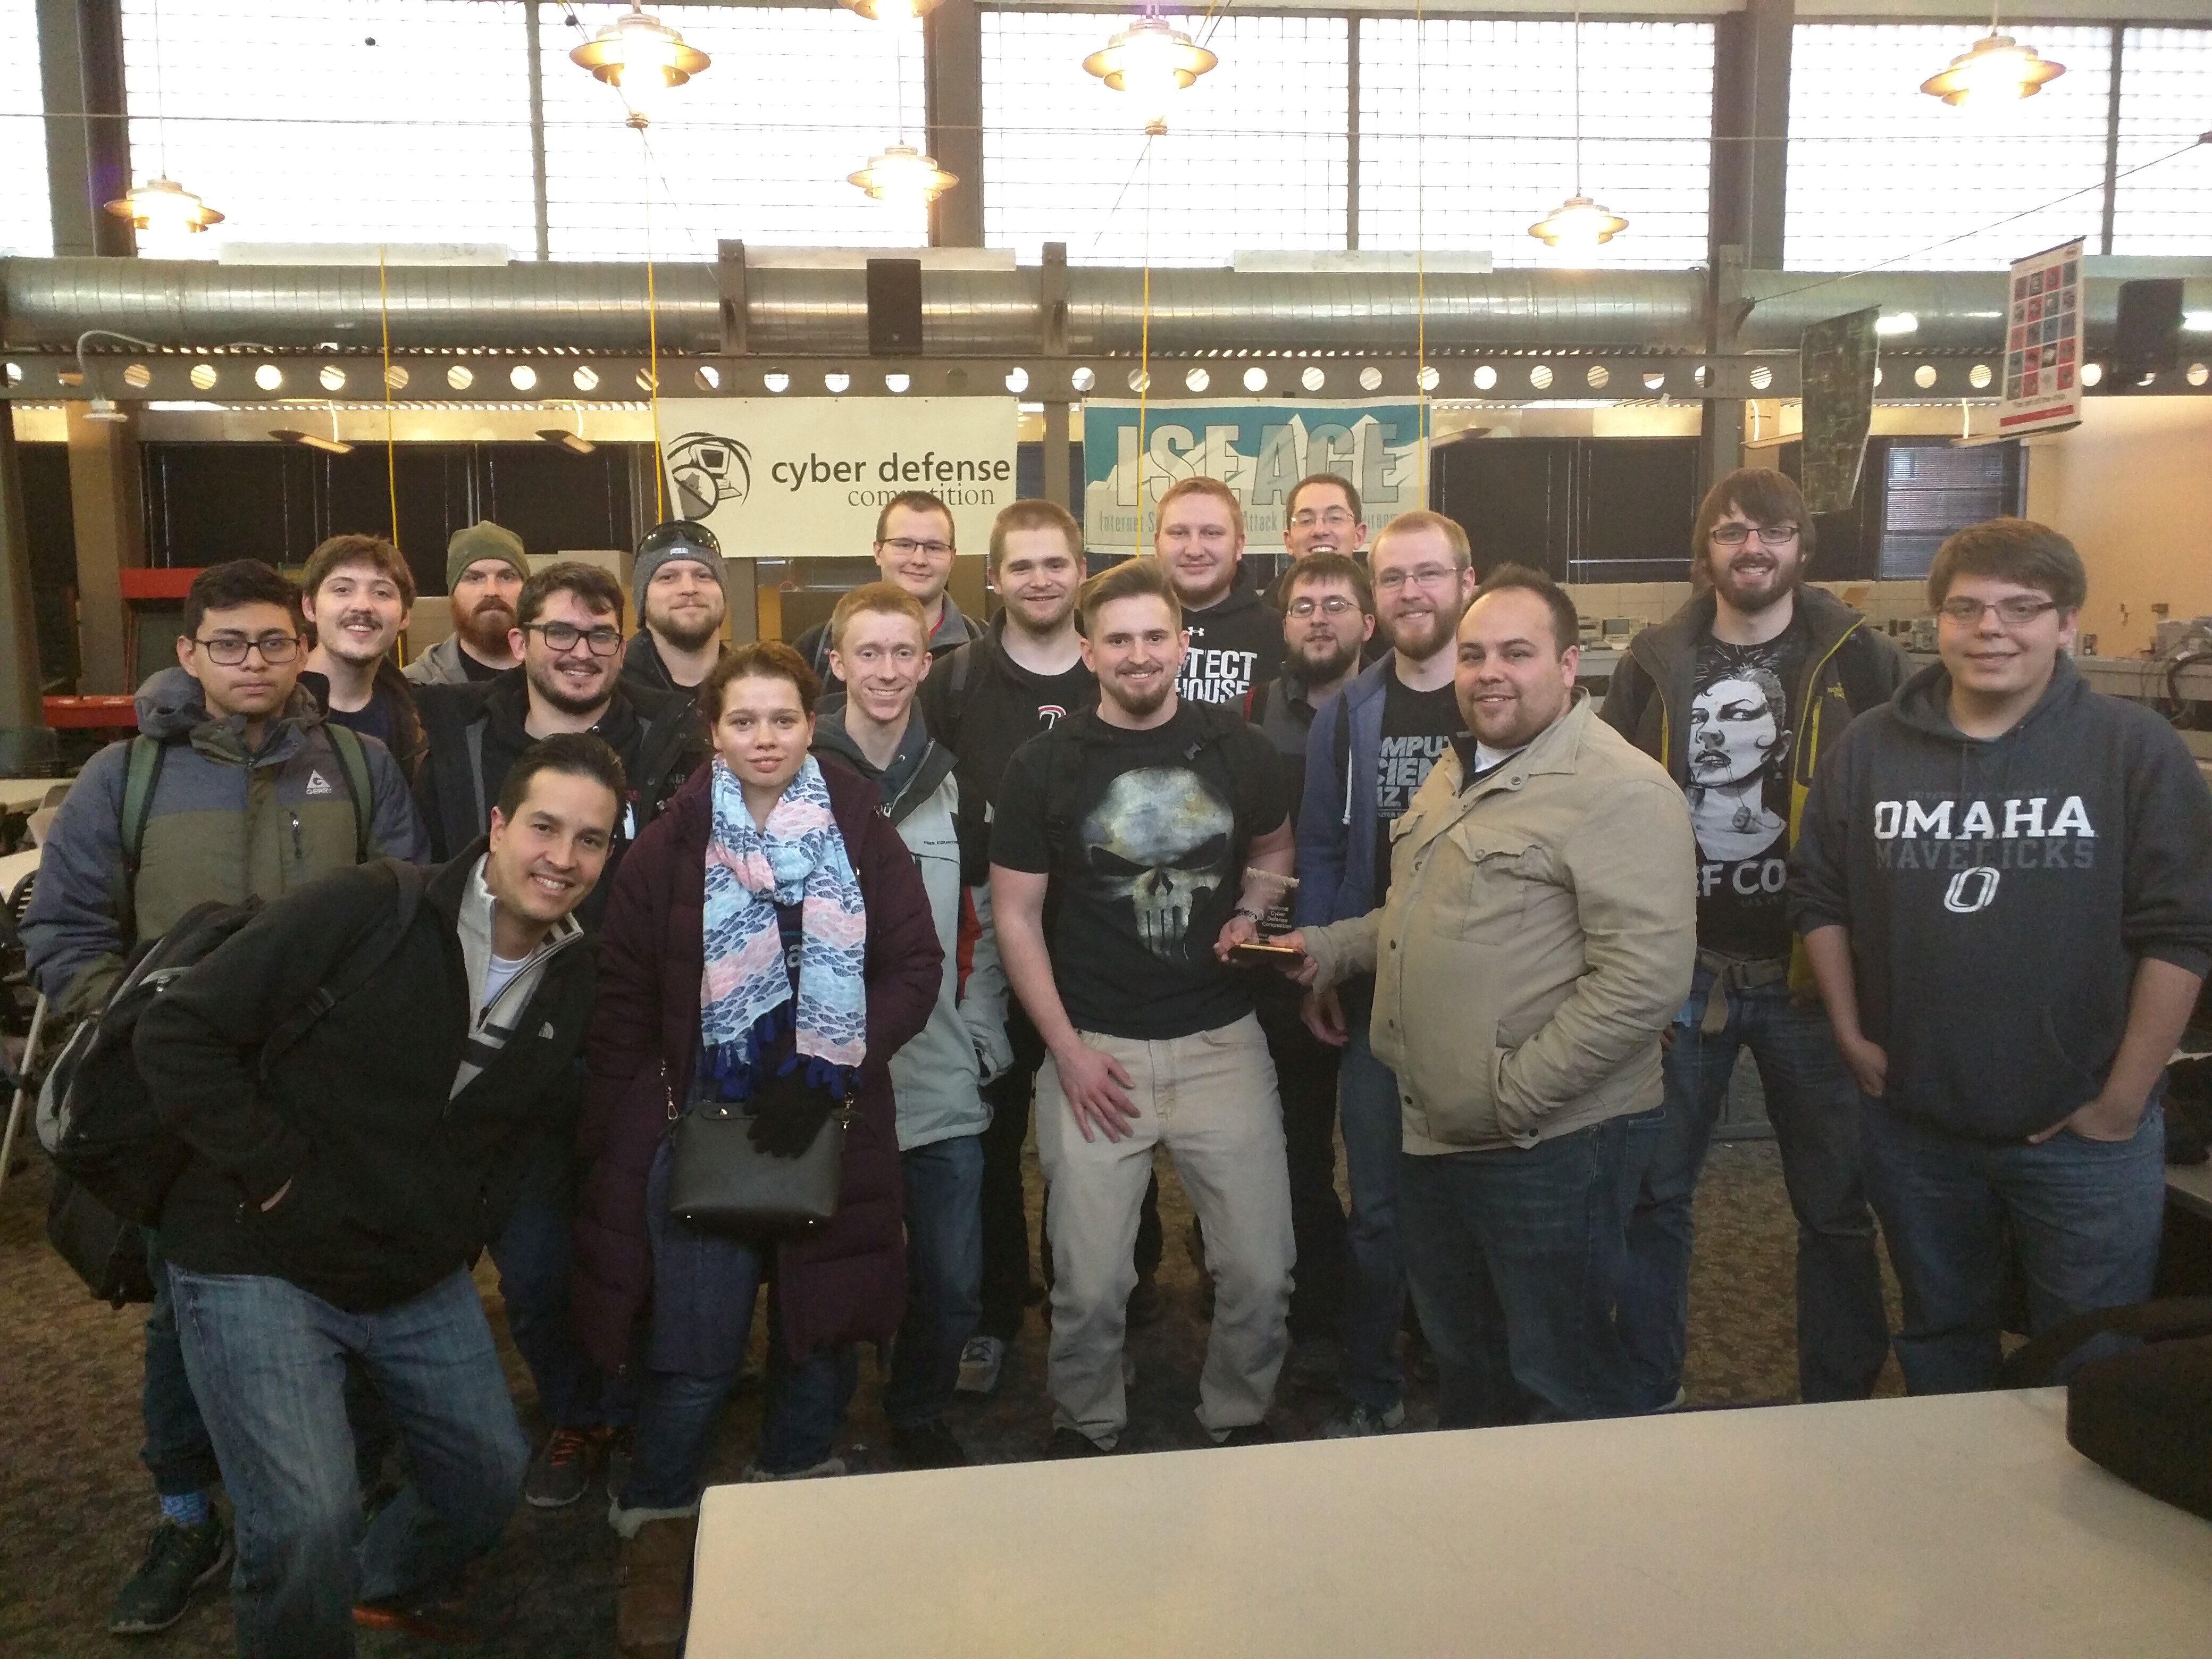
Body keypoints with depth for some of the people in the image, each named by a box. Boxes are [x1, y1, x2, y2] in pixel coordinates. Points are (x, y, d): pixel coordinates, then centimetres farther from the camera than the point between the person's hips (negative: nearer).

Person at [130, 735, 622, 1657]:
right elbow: (179, 1035, -17)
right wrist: (272, 1169, -18)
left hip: (420, 1279, 6)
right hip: (258, 1265, -6)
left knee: (493, 1478, 15)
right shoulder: (363, 914, -19)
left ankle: (390, 1583, 47)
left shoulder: (578, 986, -1)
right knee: (309, 1527, -15)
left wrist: (461, 1225, 0)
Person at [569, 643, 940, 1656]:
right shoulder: (670, 846, -1)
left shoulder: (864, 834, 0)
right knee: (696, 1354, -1)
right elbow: (623, 996, 1)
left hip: (831, 1128, 2)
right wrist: (628, 1128, -4)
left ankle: (794, 1500, 39)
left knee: (819, 1324, 14)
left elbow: (916, 968, -3)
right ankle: (658, 1525, 25)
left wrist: (826, 1072, -13)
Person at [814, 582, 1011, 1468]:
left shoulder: (954, 779, 8)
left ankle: (920, 1417, 33)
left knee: (953, 1285, 9)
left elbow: (983, 927, 11)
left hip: (943, 1078, 3)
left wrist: (983, 1036, 4)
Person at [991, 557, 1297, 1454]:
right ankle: (1084, 1428, 30)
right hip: (1094, 1047, -1)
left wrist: (1250, 914, -2)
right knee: (1089, 1281, 1)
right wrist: (1068, 1049, -5)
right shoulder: (1045, 765, -2)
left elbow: (1273, 852, 19)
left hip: (1221, 1038, 2)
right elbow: (1015, 915, 1)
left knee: (1261, 1269, 3)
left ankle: (1240, 1421, 31)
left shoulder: (1236, 747, 2)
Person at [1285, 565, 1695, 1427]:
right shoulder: (1457, 771, 11)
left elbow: (1645, 979, -25)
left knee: (1559, 1383, 9)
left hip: (1552, 1145, -8)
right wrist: (1329, 947, 9)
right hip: (1436, 1134, 9)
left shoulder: (1618, 791, -18)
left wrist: (1515, 1096, -22)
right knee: (1461, 1360, 25)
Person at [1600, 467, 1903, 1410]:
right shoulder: (1654, 663, 3)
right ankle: (1648, 1397, 27)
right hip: (1678, 971, 2)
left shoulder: (1859, 661, -2)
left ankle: (1840, 1409, 29)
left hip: (1811, 976, -1)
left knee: (1835, 1202, 11)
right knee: (1653, 1191, 10)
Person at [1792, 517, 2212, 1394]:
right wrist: (1851, 1036, 0)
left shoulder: (2135, 748, -10)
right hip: (1913, 1125, 3)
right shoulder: (1870, 748, -1)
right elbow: (1819, 897, 6)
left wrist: (2123, 1100, -11)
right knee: (1938, 1346, 22)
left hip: (2082, 1135, -3)